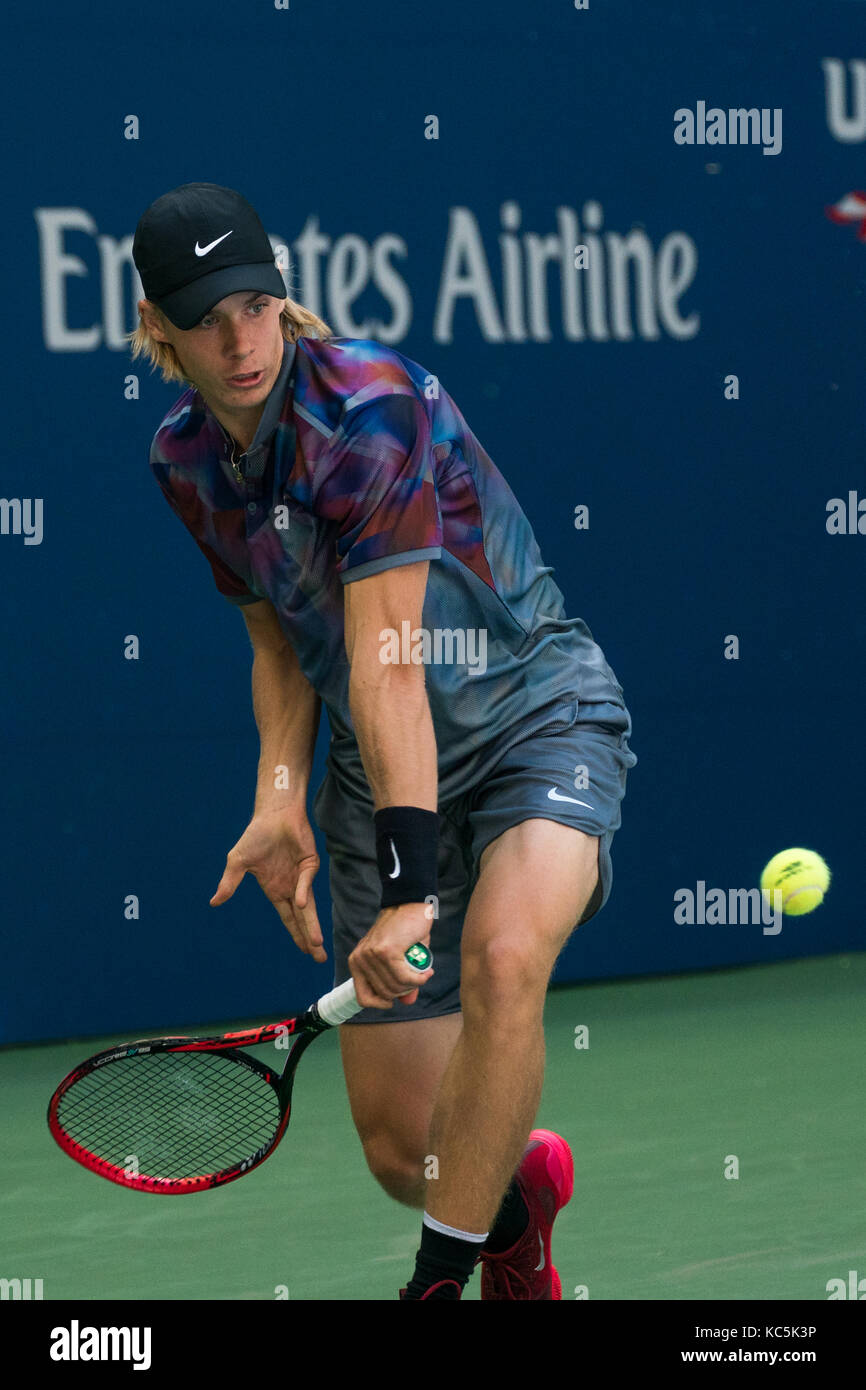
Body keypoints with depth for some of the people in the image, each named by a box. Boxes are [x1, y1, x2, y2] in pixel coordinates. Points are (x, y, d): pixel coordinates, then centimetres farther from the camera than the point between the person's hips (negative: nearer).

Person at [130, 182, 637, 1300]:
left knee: (503, 955, -38)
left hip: (538, 715, -6)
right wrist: (281, 795, -5)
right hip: (385, 766, 6)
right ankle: (518, 1183, 37)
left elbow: (386, 660, -30)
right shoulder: (186, 461, -1)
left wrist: (409, 880, -34)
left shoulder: (368, 405, -23)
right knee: (402, 1149, 0)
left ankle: (444, 1272, -20)